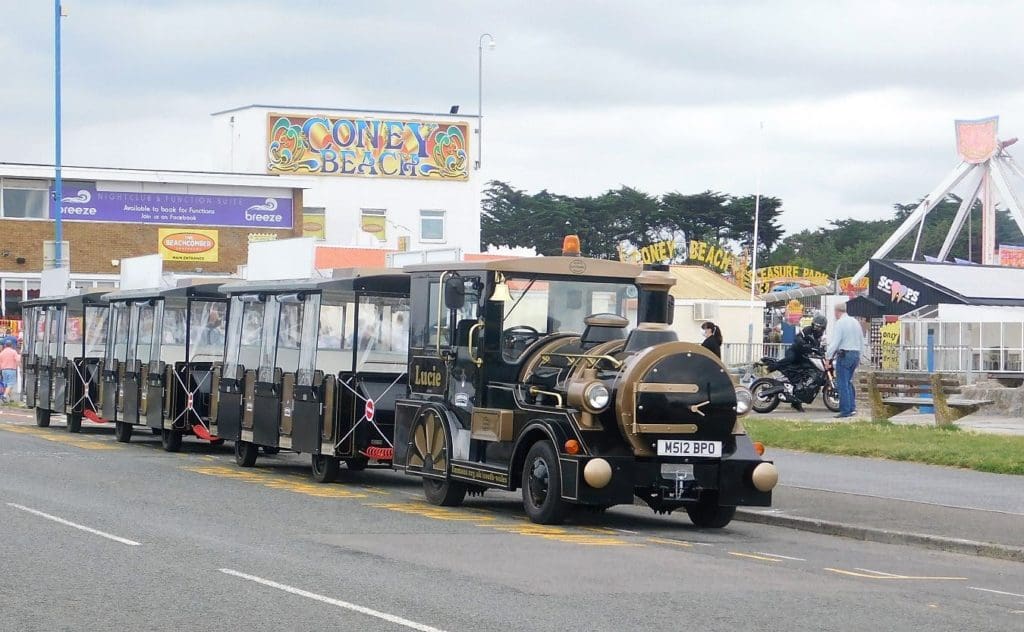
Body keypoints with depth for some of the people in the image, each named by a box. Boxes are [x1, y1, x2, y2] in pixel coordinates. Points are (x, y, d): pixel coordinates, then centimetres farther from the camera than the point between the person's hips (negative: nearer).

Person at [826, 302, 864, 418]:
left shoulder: (839, 323, -10)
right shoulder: (855, 322, 14)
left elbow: (835, 342, -16)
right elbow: (862, 342, 19)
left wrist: (828, 357, -13)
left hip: (844, 355, -8)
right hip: (856, 354, 8)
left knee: (843, 383, -5)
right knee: (848, 382, 16)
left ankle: (845, 410, -7)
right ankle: (851, 407, 12)